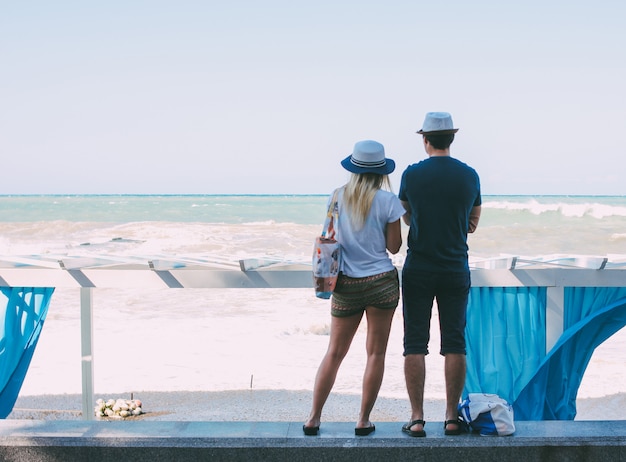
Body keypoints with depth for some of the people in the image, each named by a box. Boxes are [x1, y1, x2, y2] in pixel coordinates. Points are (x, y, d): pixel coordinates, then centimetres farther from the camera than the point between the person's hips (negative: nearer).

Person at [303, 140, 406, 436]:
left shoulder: (338, 198, 1)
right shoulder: (387, 200, -8)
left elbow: (331, 239, 8)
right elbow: (394, 246, -3)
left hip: (346, 284, 3)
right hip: (381, 281, -3)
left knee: (335, 352, 11)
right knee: (376, 353, 7)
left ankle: (313, 418, 11)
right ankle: (363, 421, 10)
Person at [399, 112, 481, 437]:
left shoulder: (412, 175, -5)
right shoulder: (470, 176, 1)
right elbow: (472, 224, 11)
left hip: (418, 271, -2)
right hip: (456, 270, 2)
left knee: (415, 344, 3)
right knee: (454, 343, 7)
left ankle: (417, 419, 2)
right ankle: (452, 417, 9)